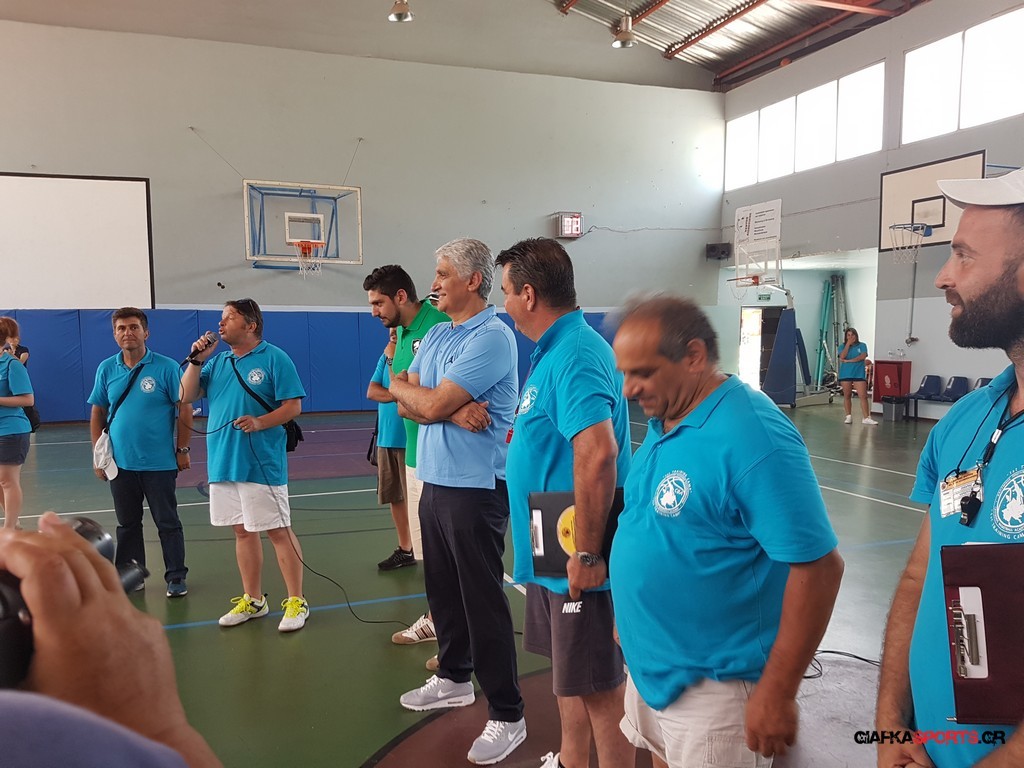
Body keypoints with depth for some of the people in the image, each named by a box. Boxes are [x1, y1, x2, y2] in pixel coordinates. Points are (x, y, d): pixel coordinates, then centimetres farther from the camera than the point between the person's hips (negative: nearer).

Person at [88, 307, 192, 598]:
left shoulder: (166, 367, -7)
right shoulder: (106, 369, 5)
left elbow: (184, 410, -6)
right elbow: (97, 414, 10)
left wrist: (182, 449, -7)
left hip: (160, 463, -4)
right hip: (120, 463, 4)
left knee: (168, 523, 5)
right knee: (127, 524, 15)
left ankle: (176, 578, 16)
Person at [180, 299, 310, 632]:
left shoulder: (274, 358, -5)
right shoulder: (216, 361, 14)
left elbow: (293, 405, -10)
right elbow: (187, 396, 11)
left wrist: (259, 422, -23)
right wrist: (196, 360, 0)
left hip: (262, 463, -6)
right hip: (223, 463, 7)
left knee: (278, 531, -1)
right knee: (242, 532, 14)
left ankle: (296, 602, 9)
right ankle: (252, 600, 26)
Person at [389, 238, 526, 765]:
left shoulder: (491, 337, -16)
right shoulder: (436, 335, 12)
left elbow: (430, 405, -20)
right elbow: (408, 406, 3)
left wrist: (404, 386, 1)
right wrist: (453, 410, -15)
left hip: (475, 488, -8)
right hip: (435, 482, 8)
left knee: (482, 600, -1)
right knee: (442, 590, 19)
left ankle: (507, 716, 11)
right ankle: (454, 678, 38)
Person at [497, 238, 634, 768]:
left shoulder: (574, 355, -22)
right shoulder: (553, 349, 11)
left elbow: (598, 452, -33)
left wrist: (587, 552, -29)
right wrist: (518, 435, 12)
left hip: (576, 557, -10)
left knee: (598, 684, 6)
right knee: (569, 673, 24)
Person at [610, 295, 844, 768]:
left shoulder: (752, 437, -25)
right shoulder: (662, 423, 2)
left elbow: (818, 567, -24)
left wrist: (776, 693, -21)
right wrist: (628, 620, 14)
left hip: (710, 684, -8)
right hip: (648, 663, 8)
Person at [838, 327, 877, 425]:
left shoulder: (862, 345, 7)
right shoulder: (843, 347, 9)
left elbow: (863, 356, -8)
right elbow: (842, 356, -10)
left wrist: (849, 360, -10)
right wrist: (848, 344, -7)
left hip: (859, 373, -1)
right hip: (845, 374, 1)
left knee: (863, 396, -9)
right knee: (847, 396, 6)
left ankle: (866, 418, -11)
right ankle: (848, 416, 14)